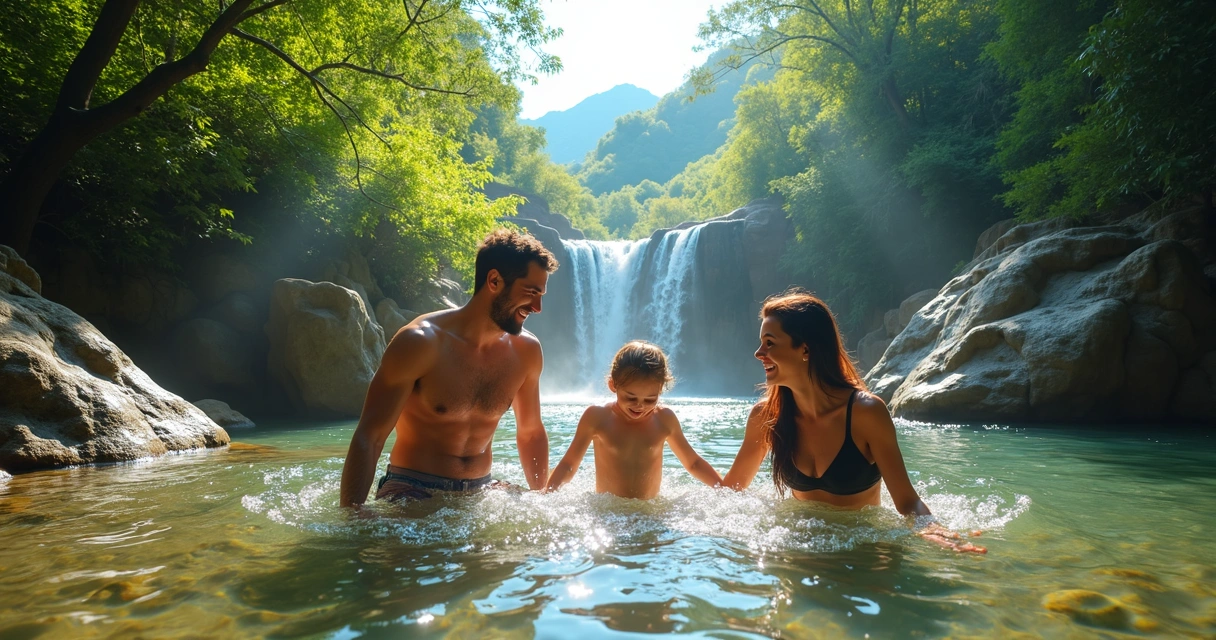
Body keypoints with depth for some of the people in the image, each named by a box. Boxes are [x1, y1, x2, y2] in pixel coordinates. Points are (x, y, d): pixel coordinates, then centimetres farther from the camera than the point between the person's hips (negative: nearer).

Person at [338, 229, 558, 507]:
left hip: (479, 494, 7)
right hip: (410, 492, -6)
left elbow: (531, 433, 13)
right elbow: (367, 440, -18)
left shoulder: (526, 350, -2)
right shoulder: (419, 343, -17)